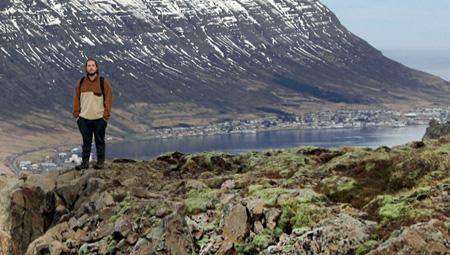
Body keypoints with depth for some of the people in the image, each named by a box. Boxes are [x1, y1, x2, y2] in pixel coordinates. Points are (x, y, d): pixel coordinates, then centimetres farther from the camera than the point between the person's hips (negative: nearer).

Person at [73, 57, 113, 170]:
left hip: (99, 118, -2)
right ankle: (85, 162, 13)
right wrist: (76, 114, 2)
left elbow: (108, 98, -2)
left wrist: (106, 115, -8)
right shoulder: (80, 82, 6)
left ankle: (100, 162, 12)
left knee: (99, 141, 5)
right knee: (86, 141, 7)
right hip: (84, 118, 2)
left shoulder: (103, 82, -2)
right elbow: (76, 99, 10)